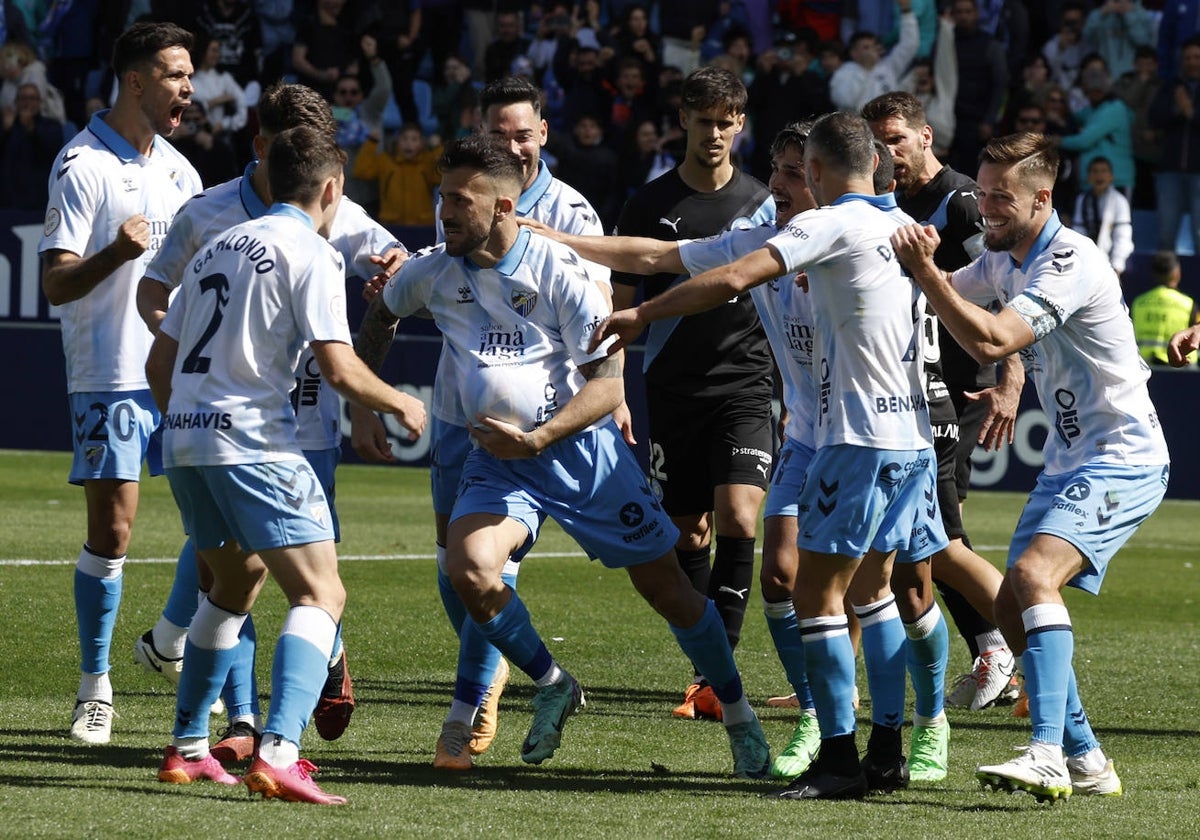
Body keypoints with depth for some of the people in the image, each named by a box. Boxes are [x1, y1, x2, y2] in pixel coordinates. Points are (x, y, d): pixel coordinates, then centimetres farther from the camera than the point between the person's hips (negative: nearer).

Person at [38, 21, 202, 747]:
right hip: (110, 379, -6)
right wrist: (115, 253, -30)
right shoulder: (83, 166, -9)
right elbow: (55, 283, -14)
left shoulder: (177, 167, 13)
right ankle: (96, 686, 5)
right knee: (111, 532, -6)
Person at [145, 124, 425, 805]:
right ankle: (279, 756, -26)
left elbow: (159, 361, 22)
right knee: (321, 595, -7)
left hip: (185, 438, 8)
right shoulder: (310, 253, -4)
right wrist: (402, 405, 6)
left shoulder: (219, 247, 19)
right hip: (252, 441, -8)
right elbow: (341, 369, -12)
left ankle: (187, 749, 29)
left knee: (237, 581, 28)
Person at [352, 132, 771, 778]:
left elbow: (607, 384, -15)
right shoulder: (432, 272, -4)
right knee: (469, 570, -24)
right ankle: (552, 687, 1)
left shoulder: (558, 270, -16)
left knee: (665, 586, 1)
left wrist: (537, 438, -26)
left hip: (582, 449, -3)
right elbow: (380, 315, 21)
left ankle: (739, 718, 22)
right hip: (496, 459, 3)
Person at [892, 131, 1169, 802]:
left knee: (1034, 575, -28)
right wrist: (923, 265, -4)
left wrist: (924, 272, -26)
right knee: (1014, 610, 5)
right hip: (1068, 462, 10)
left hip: (1122, 457, -10)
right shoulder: (1004, 259, 9)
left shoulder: (1071, 262, -21)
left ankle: (1046, 755, -36)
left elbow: (990, 341, -30)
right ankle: (1084, 760, 14)